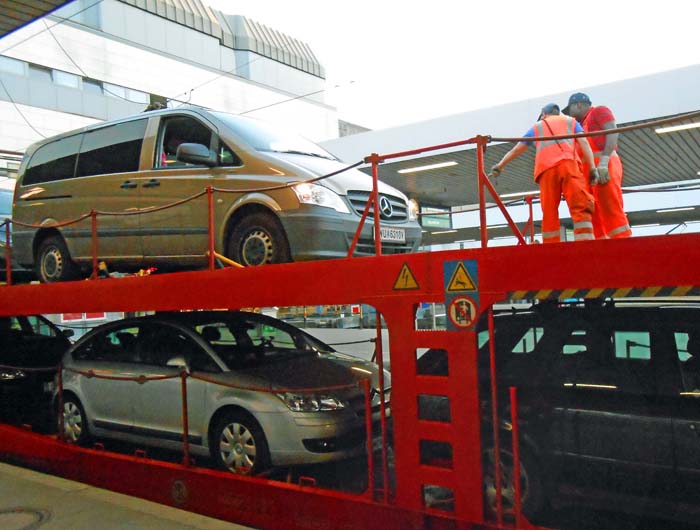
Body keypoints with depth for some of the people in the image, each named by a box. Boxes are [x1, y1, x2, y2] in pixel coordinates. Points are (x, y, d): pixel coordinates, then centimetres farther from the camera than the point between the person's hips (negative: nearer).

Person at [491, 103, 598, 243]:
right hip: (568, 163, -1)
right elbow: (584, 143, 13)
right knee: (581, 207, -9)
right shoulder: (570, 121, 29)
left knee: (549, 213, 3)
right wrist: (592, 168, 6)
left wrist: (499, 166, 45)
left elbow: (516, 150, 34)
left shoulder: (536, 127, 31)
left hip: (546, 168, 1)